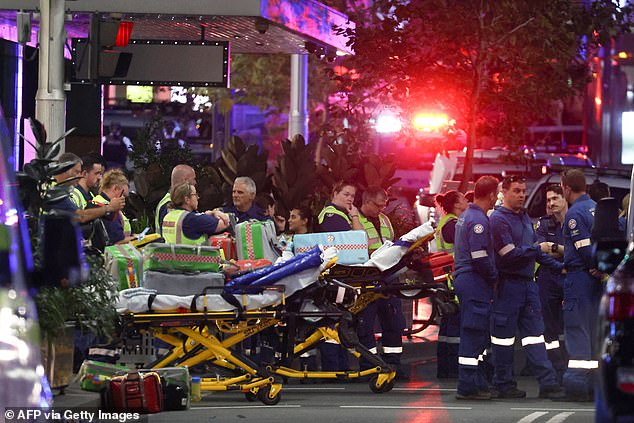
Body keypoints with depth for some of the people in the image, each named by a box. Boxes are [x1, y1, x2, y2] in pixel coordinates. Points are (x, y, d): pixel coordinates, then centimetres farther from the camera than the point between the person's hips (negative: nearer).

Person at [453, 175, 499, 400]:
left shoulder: (465, 217, 17)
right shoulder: (478, 220, -15)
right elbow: (480, 257, -21)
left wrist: (492, 276, 18)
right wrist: (495, 277, -7)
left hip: (464, 279, 10)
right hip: (476, 282, -10)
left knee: (473, 334, 14)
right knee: (473, 333, -8)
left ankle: (476, 383, 18)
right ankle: (468, 387, -8)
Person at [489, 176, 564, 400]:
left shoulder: (525, 218, 17)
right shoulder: (498, 219, -10)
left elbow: (536, 249, 24)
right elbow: (510, 254, -18)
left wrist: (558, 266, 16)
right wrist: (539, 249, -13)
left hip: (528, 283, 8)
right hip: (508, 286, -8)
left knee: (534, 333, 4)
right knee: (504, 336, 0)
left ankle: (548, 383, 1)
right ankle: (503, 384, 7)